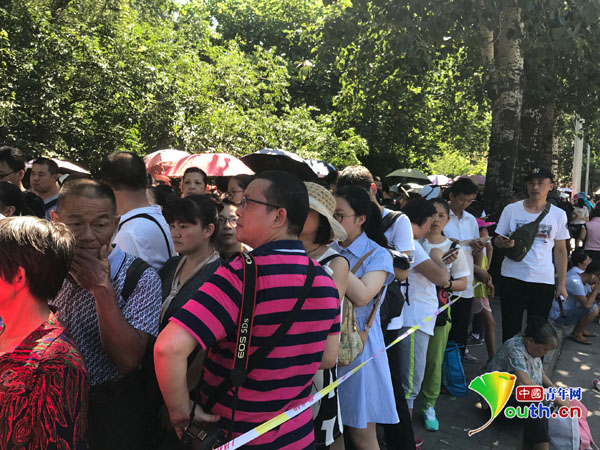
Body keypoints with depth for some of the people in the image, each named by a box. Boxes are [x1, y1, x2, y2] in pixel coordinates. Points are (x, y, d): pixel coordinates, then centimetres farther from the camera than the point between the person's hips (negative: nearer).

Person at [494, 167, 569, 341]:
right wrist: (504, 243, -18)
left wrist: (562, 284, 4)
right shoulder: (511, 209, 2)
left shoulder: (558, 215, 4)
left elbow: (560, 250, 8)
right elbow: (497, 240, 6)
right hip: (513, 277, 0)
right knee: (510, 329, 4)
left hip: (544, 281, 1)